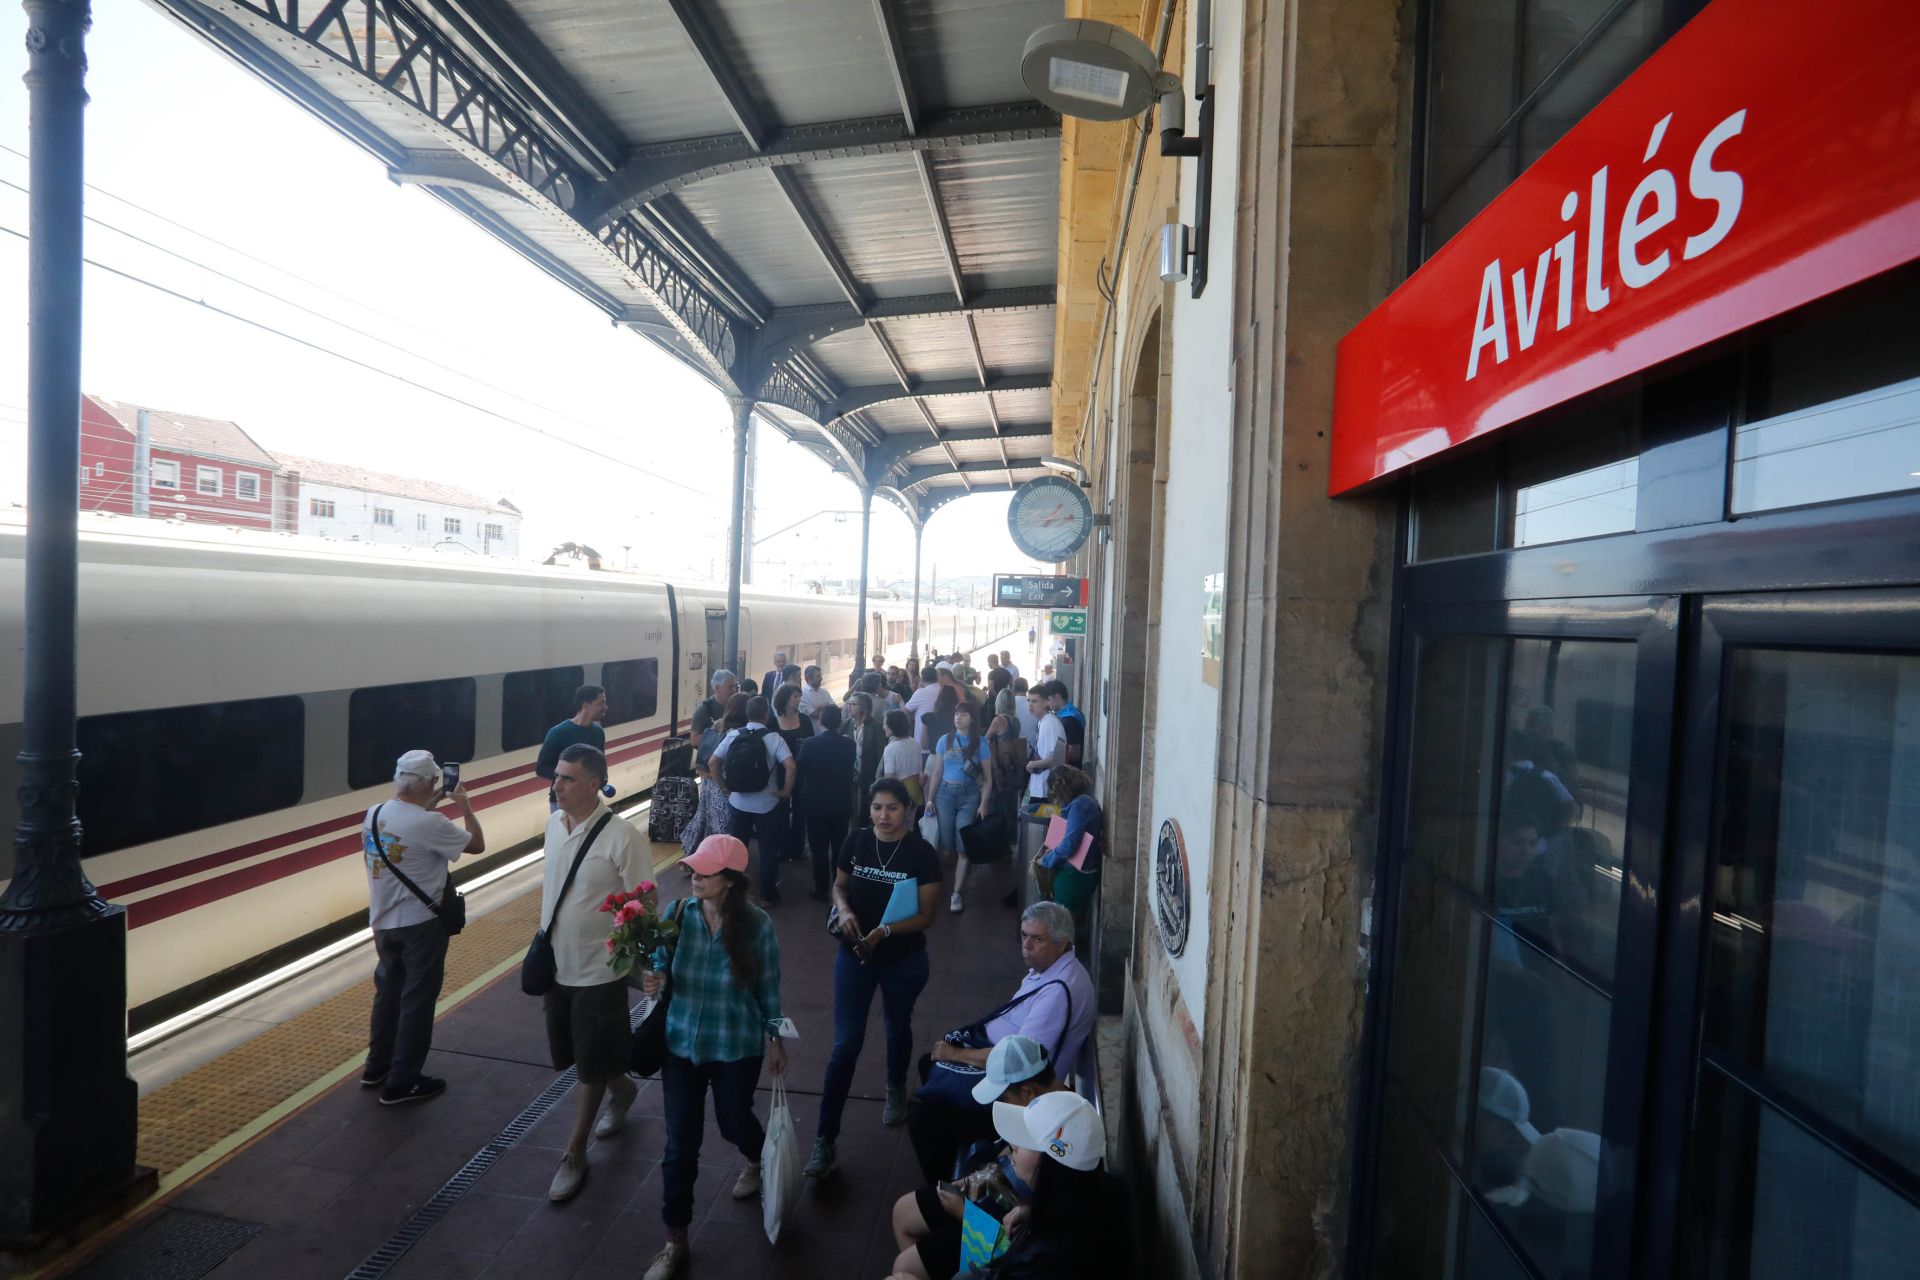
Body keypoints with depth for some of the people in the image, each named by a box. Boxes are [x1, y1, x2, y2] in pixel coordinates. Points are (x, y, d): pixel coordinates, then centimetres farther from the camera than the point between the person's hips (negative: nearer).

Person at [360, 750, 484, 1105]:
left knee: (388, 991, 23)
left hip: (383, 922, 8)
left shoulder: (374, 814, -3)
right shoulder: (429, 824, -25)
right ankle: (401, 1084, 16)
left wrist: (430, 806, 15)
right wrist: (465, 806, -1)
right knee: (417, 1000, 6)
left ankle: (377, 1067, 37)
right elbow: (477, 844, -12)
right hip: (420, 923, -8)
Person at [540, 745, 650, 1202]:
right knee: (575, 1056, 22)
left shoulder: (622, 837, -24)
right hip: (557, 966, 7)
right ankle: (621, 1088, 49)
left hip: (599, 971, -7)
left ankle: (574, 1153, 30)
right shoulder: (553, 823, -2)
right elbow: (549, 886, 11)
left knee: (591, 1066, 10)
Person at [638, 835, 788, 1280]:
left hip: (737, 1046, -2)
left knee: (733, 1122, 21)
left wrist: (776, 1039, 2)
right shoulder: (678, 913, -16)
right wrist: (650, 980, -25)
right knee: (680, 1141, 8)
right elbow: (661, 972, -2)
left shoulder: (756, 924, -21)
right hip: (681, 1041, 2)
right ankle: (675, 1241, 31)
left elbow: (768, 987, -7)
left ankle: (759, 1161, 58)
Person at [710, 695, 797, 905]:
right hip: (767, 805, -2)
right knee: (768, 850, 12)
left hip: (737, 803, 3)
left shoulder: (733, 735, -4)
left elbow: (712, 763, -4)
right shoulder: (774, 738, -13)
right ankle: (768, 894, 20)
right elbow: (791, 767, -24)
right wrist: (786, 790, -10)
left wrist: (725, 787, 5)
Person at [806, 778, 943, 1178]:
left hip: (904, 961, -1)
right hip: (854, 956, 1)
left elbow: (926, 917, -15)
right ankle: (824, 1141, 12)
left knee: (898, 1029, 23)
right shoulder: (856, 842, -10)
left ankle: (896, 1090, 53)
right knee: (846, 1044, 1)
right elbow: (839, 886, 6)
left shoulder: (922, 854, -18)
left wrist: (885, 930, -28)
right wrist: (844, 911, -15)